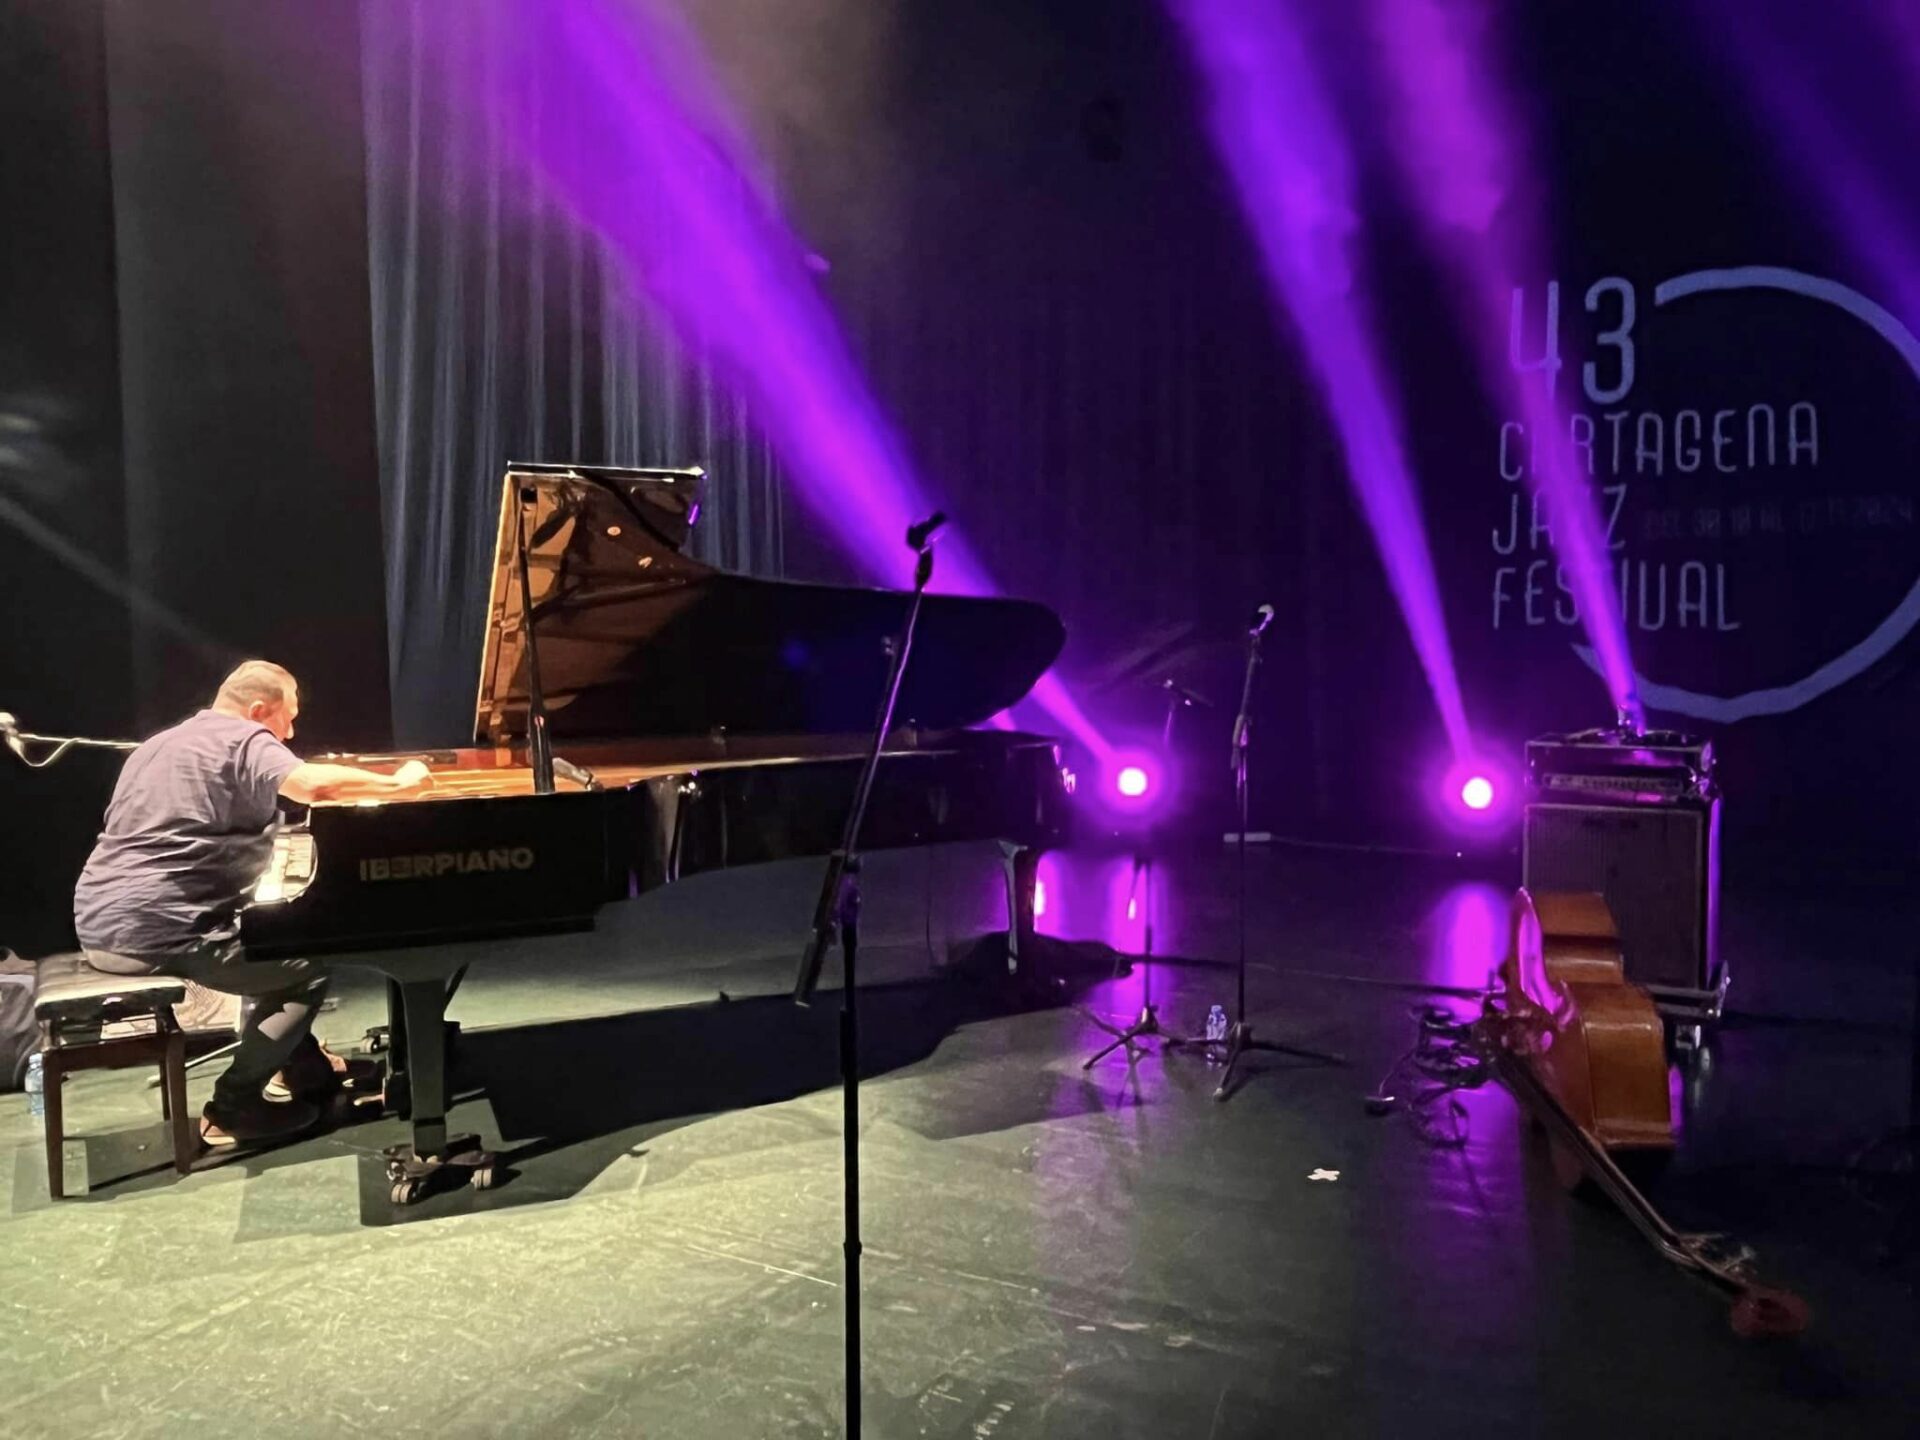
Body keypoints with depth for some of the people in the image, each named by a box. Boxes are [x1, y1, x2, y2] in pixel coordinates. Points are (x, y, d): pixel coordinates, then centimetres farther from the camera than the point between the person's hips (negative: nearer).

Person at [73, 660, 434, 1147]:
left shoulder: (164, 743, 22)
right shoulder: (242, 739, -9)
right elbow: (313, 784, -29)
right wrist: (398, 783, -15)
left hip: (106, 923, 10)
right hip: (156, 929, -10)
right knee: (312, 962, -3)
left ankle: (303, 1066, 29)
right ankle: (233, 1105, 2)